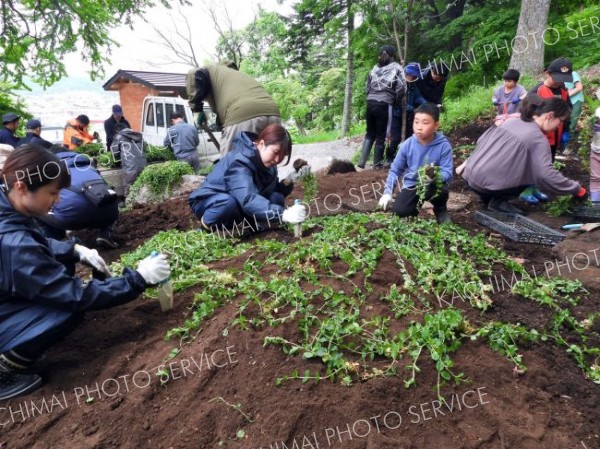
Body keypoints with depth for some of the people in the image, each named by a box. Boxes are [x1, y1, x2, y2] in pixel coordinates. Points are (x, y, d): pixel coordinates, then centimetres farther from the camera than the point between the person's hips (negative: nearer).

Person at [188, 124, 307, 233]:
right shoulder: (239, 162, -31)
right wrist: (283, 214, -57)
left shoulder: (264, 161, -6)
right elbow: (247, 199, -46)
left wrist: (286, 184, -23)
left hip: (238, 204, 7)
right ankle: (206, 227, -12)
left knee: (277, 198, -15)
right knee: (229, 203, -41)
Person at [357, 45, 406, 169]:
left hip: (370, 102, 5)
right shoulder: (396, 68, 2)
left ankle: (362, 162, 8)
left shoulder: (375, 68, 16)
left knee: (370, 133, 15)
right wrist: (396, 101, 7)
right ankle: (377, 164, 9)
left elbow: (367, 87, 15)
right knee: (381, 136, 4)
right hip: (384, 104, -5)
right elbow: (401, 87, -7)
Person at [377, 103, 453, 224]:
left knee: (441, 190, -36)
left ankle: (441, 210, 2)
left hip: (433, 185, -1)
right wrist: (387, 192, -8)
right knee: (398, 211, -21)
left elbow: (447, 172, -18)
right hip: (412, 185, 1)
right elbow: (395, 170, 0)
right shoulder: (407, 145, -10)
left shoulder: (444, 146, -17)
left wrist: (435, 175, -42)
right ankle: (416, 203, 17)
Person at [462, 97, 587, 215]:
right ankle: (498, 201, 2)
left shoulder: (511, 121, 11)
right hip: (487, 183, -7)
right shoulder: (538, 139, -10)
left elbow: (481, 141, 14)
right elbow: (545, 175, -20)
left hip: (471, 176, 7)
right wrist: (577, 189, -9)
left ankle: (489, 196, 18)